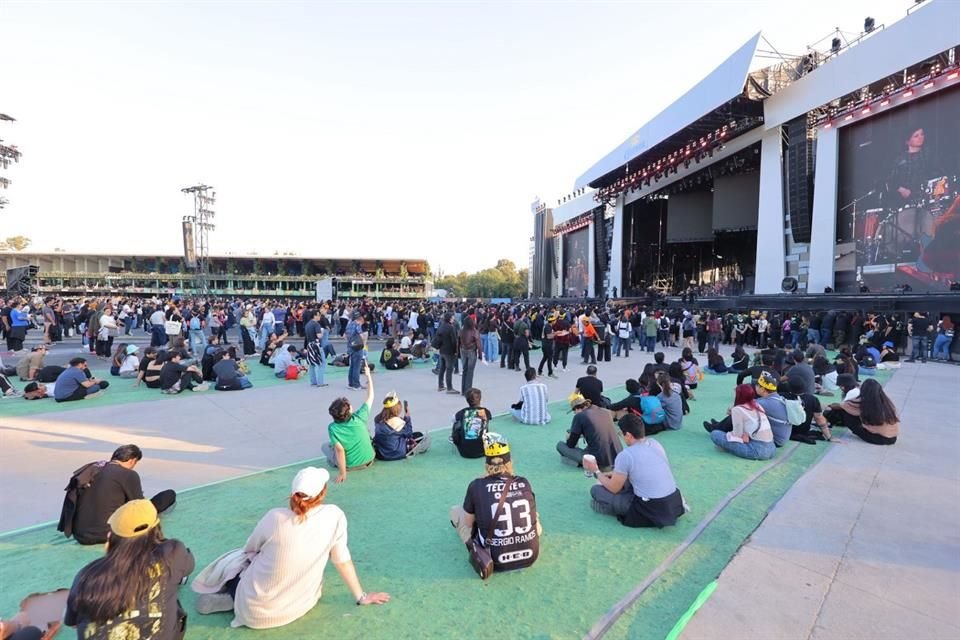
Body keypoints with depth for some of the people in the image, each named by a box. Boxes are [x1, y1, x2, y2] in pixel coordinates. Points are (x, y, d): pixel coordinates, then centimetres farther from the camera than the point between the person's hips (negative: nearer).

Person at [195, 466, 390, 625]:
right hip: (299, 607, 0)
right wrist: (361, 597, 8)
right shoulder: (335, 516, -18)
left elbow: (249, 550, 3)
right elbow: (342, 560, -7)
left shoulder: (275, 517, -18)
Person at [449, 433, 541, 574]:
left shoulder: (476, 486, -12)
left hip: (495, 561, 0)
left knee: (455, 510, 16)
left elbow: (468, 522, 2)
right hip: (530, 556, 0)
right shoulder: (524, 483, -5)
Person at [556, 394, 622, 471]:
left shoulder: (579, 416, -6)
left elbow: (571, 445, 2)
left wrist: (569, 437, 24)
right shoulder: (607, 412, 10)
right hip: (618, 460, 5)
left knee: (560, 445, 8)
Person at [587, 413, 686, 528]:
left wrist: (596, 472, 14)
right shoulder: (656, 444, 6)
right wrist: (614, 473, 26)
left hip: (652, 511, -7)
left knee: (595, 490, 1)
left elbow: (613, 488, -2)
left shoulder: (625, 455, -15)